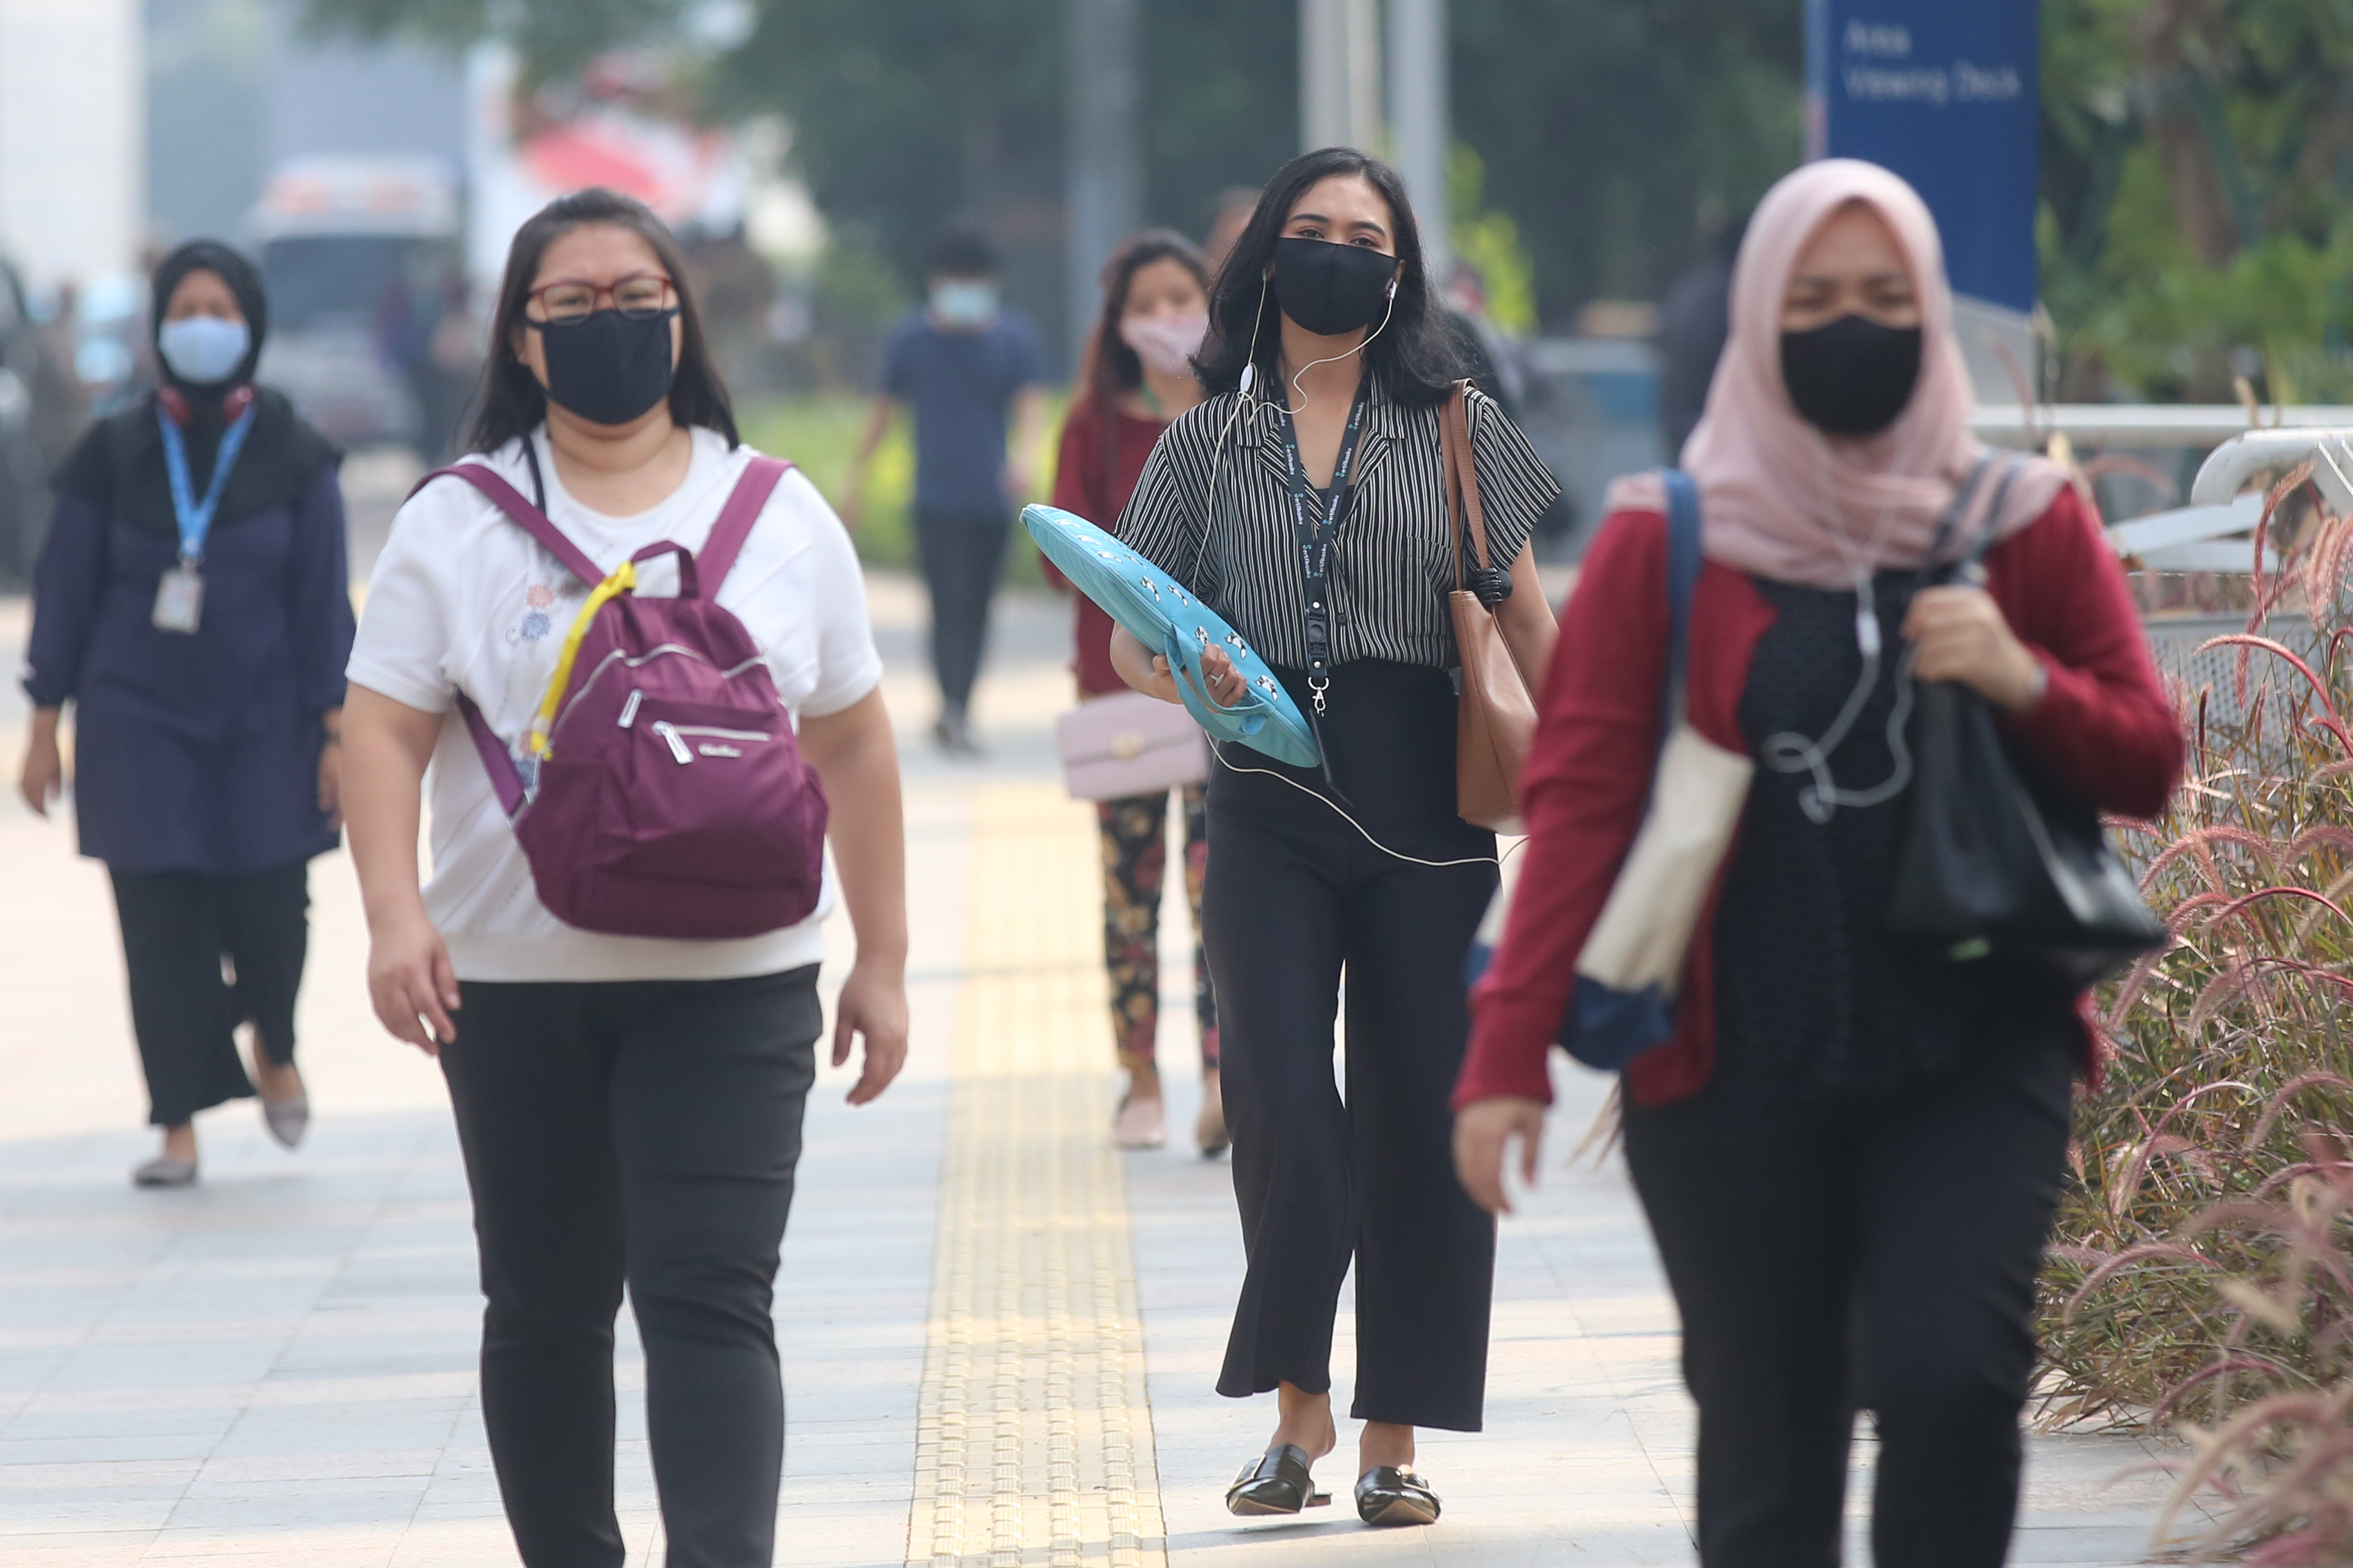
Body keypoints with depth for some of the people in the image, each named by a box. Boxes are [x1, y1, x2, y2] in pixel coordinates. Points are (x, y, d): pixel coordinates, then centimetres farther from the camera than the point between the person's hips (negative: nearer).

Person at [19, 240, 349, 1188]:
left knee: (268, 913, -4)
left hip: (263, 726, 0)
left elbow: (324, 602, 2)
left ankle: (275, 1049, 29)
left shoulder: (295, 460, 1)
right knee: (161, 928, -4)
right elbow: (65, 594, 5)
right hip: (137, 724, 0)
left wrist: (337, 732, -3)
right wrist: (46, 727, 2)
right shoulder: (111, 455, 3)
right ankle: (179, 1126, 3)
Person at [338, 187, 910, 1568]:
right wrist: (395, 916, -17)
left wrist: (883, 960, 10)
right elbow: (384, 729, -1)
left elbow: (853, 743, 12)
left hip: (733, 981, -1)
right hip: (517, 980, 1)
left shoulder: (780, 515, 8)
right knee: (546, 1309, 9)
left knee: (711, 1298, -12)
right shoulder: (460, 523, 5)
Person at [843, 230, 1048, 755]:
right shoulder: (913, 338, 4)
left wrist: (1025, 457, -26)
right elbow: (885, 409, 14)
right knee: (951, 606, -15)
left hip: (993, 500, 2)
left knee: (977, 609, 7)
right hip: (937, 499, -2)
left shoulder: (1014, 338, 4)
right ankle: (955, 711, -24)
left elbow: (1032, 406, -6)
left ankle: (956, 716, 18)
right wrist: (857, 479, 16)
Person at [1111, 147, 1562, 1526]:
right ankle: (1299, 1403, 9)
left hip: (1429, 805, 0)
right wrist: (1183, 674, -11)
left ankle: (1395, 1438, 11)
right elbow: (1133, 640, 11)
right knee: (1282, 1114, -9)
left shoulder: (1455, 425, 7)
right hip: (1272, 808, 0)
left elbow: (1527, 619, 9)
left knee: (1423, 1120, 1)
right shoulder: (1212, 440, 8)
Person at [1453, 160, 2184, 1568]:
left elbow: (2148, 765, 9)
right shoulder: (1666, 544, 3)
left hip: (1973, 1055, 0)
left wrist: (2025, 684, -12)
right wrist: (1510, 1055, -8)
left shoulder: (2026, 526, 6)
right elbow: (1581, 801, 0)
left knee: (1948, 1376, -20)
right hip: (1737, 1073, 0)